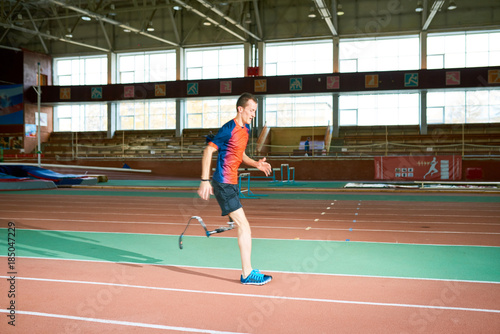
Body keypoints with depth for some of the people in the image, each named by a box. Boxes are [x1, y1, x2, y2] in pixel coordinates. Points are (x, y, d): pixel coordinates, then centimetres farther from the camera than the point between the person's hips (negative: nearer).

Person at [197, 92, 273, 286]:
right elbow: (208, 151, -15)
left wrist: (256, 164, 8)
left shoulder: (245, 130, 12)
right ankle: (247, 274, -2)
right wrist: (205, 180, -19)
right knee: (244, 226, -9)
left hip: (232, 183, 10)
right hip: (223, 184, -10)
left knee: (241, 227, 16)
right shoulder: (229, 129, -15)